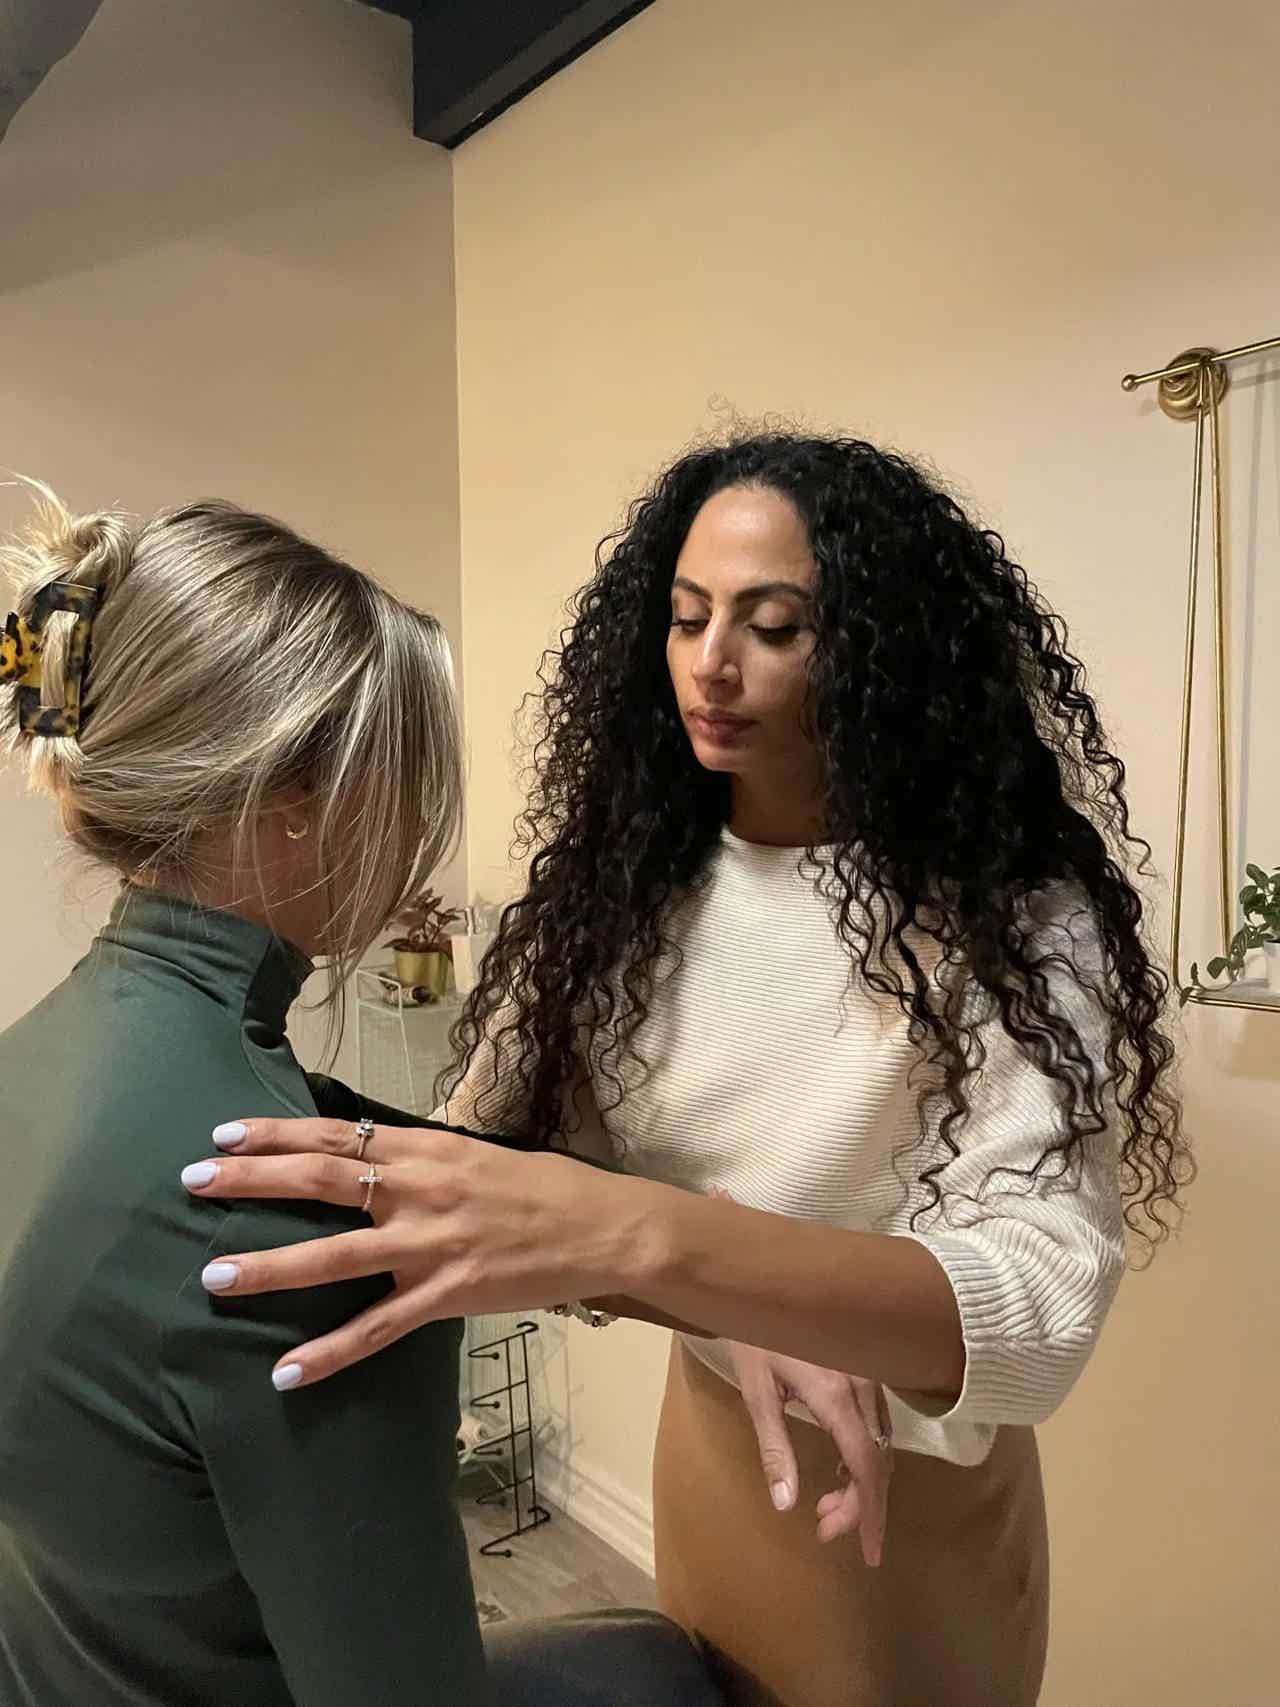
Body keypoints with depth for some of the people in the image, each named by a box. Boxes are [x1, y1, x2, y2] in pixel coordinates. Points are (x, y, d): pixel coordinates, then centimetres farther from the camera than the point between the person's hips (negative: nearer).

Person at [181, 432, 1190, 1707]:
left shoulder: (1011, 918, -23)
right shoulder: (623, 881, -10)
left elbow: (1045, 1301, -34)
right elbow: (494, 1139, -13)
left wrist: (636, 1235, -50)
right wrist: (725, 1312, -31)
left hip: (911, 1486, -4)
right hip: (704, 1438, 4)